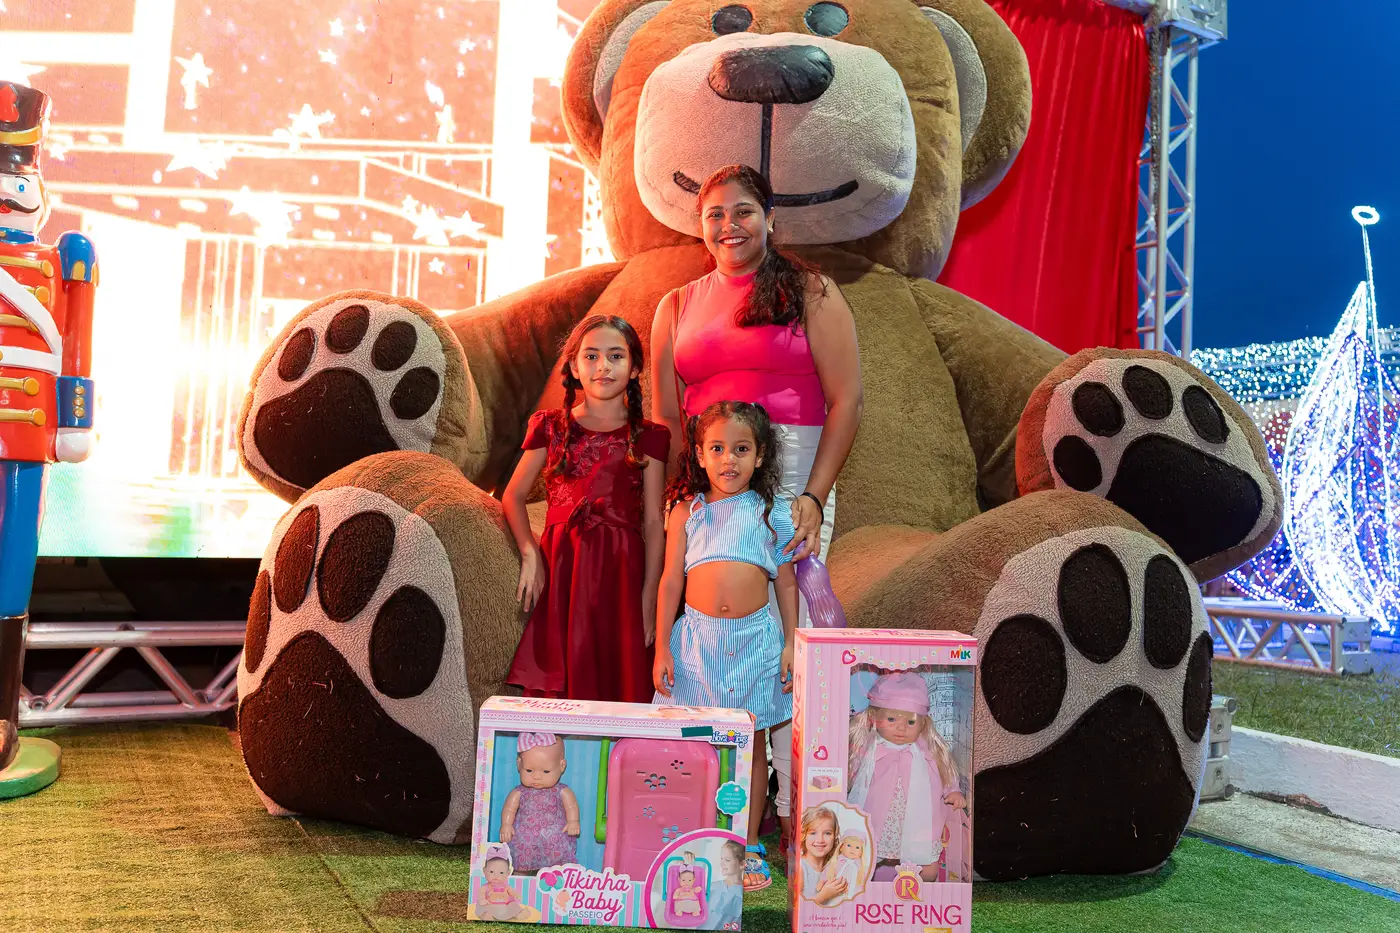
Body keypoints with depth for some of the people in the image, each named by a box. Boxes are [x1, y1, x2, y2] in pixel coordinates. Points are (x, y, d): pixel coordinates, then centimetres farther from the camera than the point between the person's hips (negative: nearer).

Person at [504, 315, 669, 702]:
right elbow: (513, 496, 12)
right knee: (557, 682, -1)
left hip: (621, 568, -1)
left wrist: (649, 597, -2)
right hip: (559, 564, 1)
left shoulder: (648, 437, 6)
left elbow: (653, 522, 3)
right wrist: (530, 554, -4)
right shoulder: (551, 427, 9)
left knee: (619, 682, -1)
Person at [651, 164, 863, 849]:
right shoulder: (677, 306, 17)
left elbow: (846, 399, -1)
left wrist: (814, 496, -11)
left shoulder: (810, 294, 7)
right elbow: (664, 417, 12)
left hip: (793, 479, -3)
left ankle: (796, 815, 2)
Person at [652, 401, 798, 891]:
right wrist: (662, 647, 1)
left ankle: (748, 845, 22)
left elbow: (788, 583, 7)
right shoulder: (688, 510, 3)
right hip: (697, 635, 0)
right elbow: (671, 581, 4)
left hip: (754, 638, 0)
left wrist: (791, 644, 2)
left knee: (751, 743, 9)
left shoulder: (773, 513, 3)